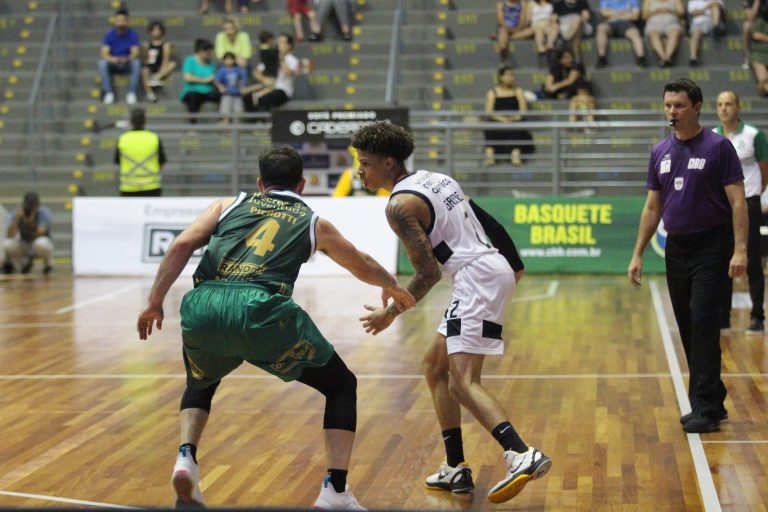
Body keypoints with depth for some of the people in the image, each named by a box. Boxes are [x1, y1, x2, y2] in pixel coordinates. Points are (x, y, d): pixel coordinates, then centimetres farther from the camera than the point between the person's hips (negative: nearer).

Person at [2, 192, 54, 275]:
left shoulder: (44, 213, -18)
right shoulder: (17, 213, -13)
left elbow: (39, 234, -31)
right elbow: (10, 236, -25)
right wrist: (17, 218, -36)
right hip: (24, 247, 3)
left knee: (41, 242, -39)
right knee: (7, 244, -28)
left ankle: (48, 264, -4)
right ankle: (24, 263, 5)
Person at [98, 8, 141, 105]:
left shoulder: (133, 34, -9)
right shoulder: (109, 35, -8)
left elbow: (135, 53, -18)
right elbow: (104, 54, -16)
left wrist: (127, 59, -41)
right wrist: (112, 59, -39)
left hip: (127, 64, -1)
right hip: (113, 65, 1)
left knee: (137, 62, -34)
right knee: (102, 63, -31)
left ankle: (132, 93, -27)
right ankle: (109, 92, -26)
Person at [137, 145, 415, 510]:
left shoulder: (229, 205, 27)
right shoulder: (314, 223, 26)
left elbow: (181, 246, 11)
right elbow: (362, 266, 42)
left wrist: (154, 303, 13)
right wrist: (393, 288, 61)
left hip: (201, 308, 3)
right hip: (261, 310, -2)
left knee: (200, 384, 36)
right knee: (342, 385, 18)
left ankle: (186, 459, 12)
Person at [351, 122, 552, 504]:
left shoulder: (400, 205, -10)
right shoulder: (435, 179, 17)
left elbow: (428, 274, -13)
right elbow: (490, 223, 21)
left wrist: (390, 314, -3)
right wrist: (515, 266, 30)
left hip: (478, 278, -10)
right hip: (495, 269, 10)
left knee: (463, 382, -16)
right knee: (435, 366, 17)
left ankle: (522, 456, -33)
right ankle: (456, 470, 18)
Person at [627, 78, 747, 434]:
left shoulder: (718, 147, -7)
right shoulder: (660, 152, 10)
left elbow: (737, 201, -10)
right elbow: (652, 207, 15)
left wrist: (740, 249, -20)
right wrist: (638, 254, 11)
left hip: (711, 248, -6)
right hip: (676, 248, 6)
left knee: (703, 324, -13)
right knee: (687, 328, 8)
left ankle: (705, 409, -10)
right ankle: (713, 402, 19)